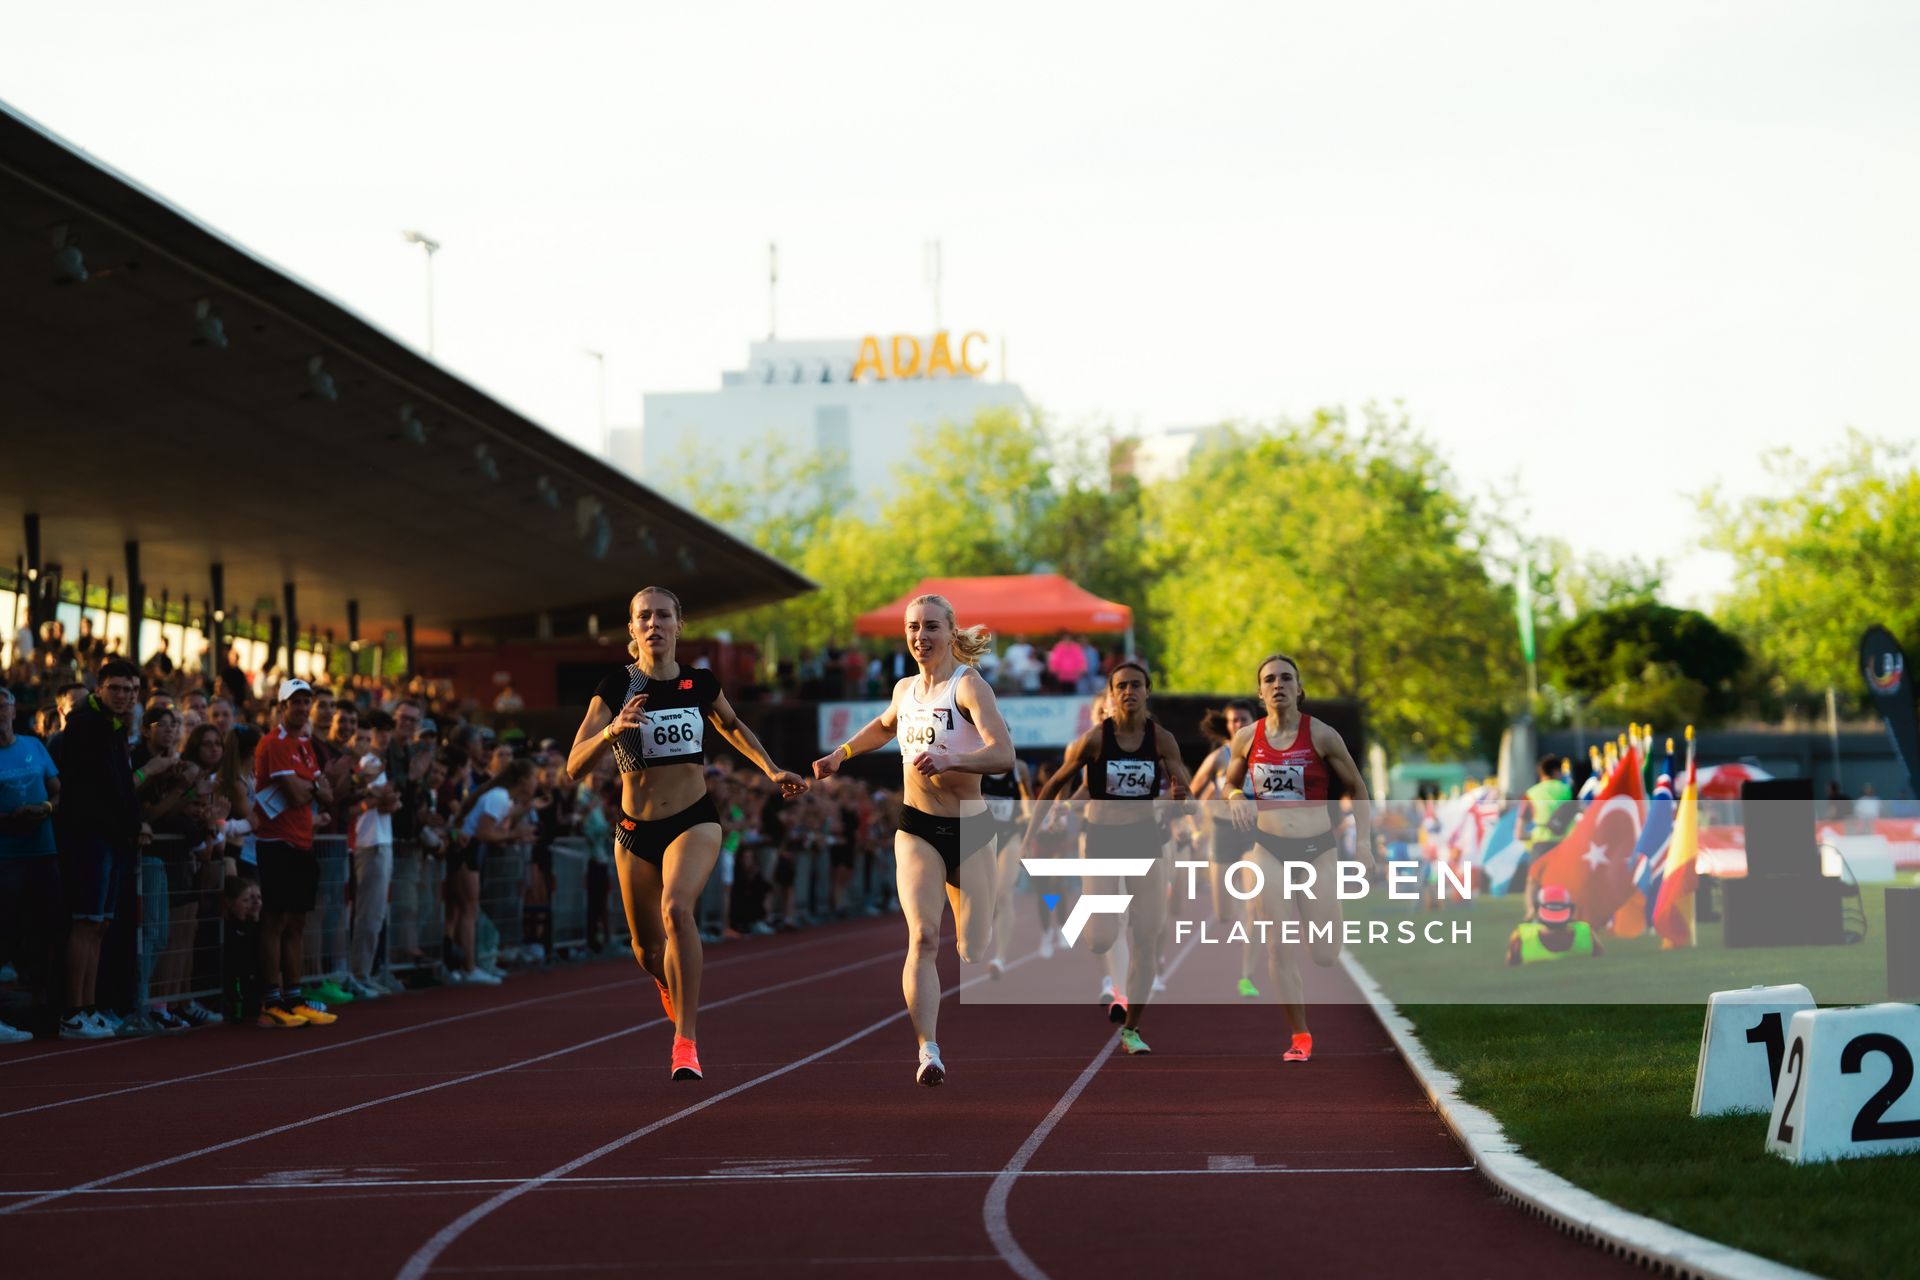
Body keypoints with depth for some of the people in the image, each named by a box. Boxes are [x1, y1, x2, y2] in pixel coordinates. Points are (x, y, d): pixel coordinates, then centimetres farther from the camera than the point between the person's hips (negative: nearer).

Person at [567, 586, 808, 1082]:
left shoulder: (700, 683, -1)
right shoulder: (616, 687, -8)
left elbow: (733, 728, 22)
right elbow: (574, 768, -15)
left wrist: (771, 771, 13)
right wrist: (612, 730, -31)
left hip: (694, 822, -1)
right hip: (635, 831, 1)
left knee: (676, 908, -30)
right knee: (647, 947, 13)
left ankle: (686, 1040, -26)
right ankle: (669, 986, 53)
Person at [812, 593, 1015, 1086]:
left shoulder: (968, 685, -11)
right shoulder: (905, 690, 6)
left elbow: (1003, 753, -27)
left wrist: (950, 759, -41)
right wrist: (840, 754, 26)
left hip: (970, 829, -2)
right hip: (917, 828, 2)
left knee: (974, 950, 4)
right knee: (923, 937, -19)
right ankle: (927, 1051, -30)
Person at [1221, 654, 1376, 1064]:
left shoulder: (1320, 734, -7)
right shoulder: (1247, 738, -1)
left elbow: (1357, 788, 1)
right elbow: (1229, 784, 15)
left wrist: (1363, 841, -7)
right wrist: (1235, 798, -8)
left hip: (1318, 848, -1)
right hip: (1270, 849, 1)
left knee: (1325, 956, 0)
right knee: (1278, 947, -7)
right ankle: (1300, 1037, 3)